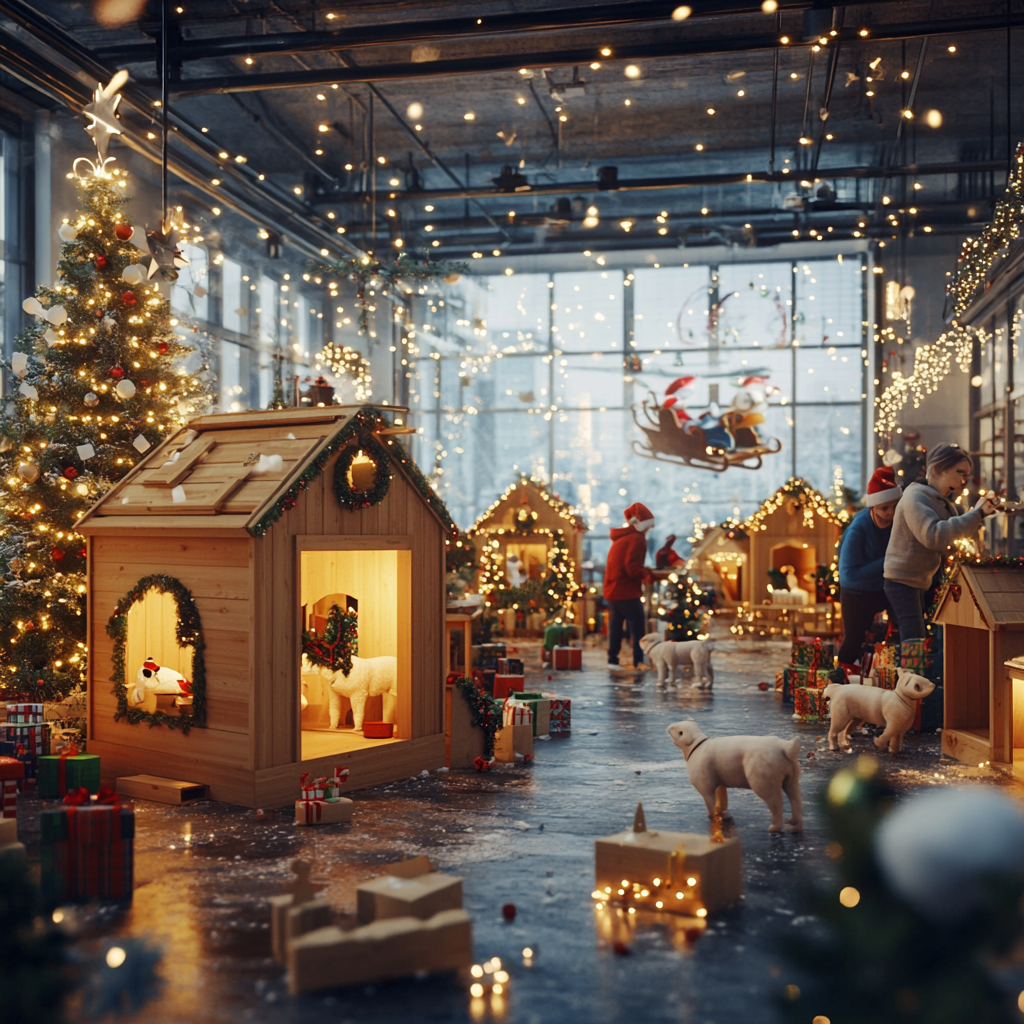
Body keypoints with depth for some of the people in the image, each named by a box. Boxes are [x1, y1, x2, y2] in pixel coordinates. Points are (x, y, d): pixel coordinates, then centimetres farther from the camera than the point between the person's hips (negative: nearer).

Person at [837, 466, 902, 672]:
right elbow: (849, 574, -30)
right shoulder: (857, 530, -27)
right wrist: (884, 563, -32)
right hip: (857, 594, -4)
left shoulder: (898, 522, -13)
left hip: (884, 589, 4)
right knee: (853, 643, 8)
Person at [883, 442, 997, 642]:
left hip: (922, 583, 10)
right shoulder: (915, 496, -16)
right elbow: (933, 536, -31)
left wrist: (979, 514, -3)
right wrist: (975, 514, -25)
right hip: (903, 581, -10)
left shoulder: (943, 502, 14)